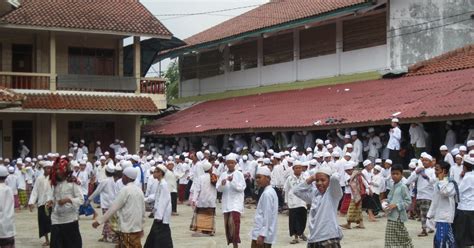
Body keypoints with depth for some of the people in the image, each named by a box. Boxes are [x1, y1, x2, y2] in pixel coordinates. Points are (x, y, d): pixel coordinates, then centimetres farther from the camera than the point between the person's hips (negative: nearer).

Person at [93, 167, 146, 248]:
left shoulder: (125, 190, -12)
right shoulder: (139, 190, 10)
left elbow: (114, 207, -12)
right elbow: (143, 210, 14)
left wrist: (99, 221, -8)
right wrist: (141, 226, 24)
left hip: (128, 229, -7)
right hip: (137, 228, 7)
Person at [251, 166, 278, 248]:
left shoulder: (267, 193, -15)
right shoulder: (271, 192, 15)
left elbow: (267, 216, -20)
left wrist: (262, 235, -21)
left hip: (260, 234, -10)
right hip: (266, 235, 10)